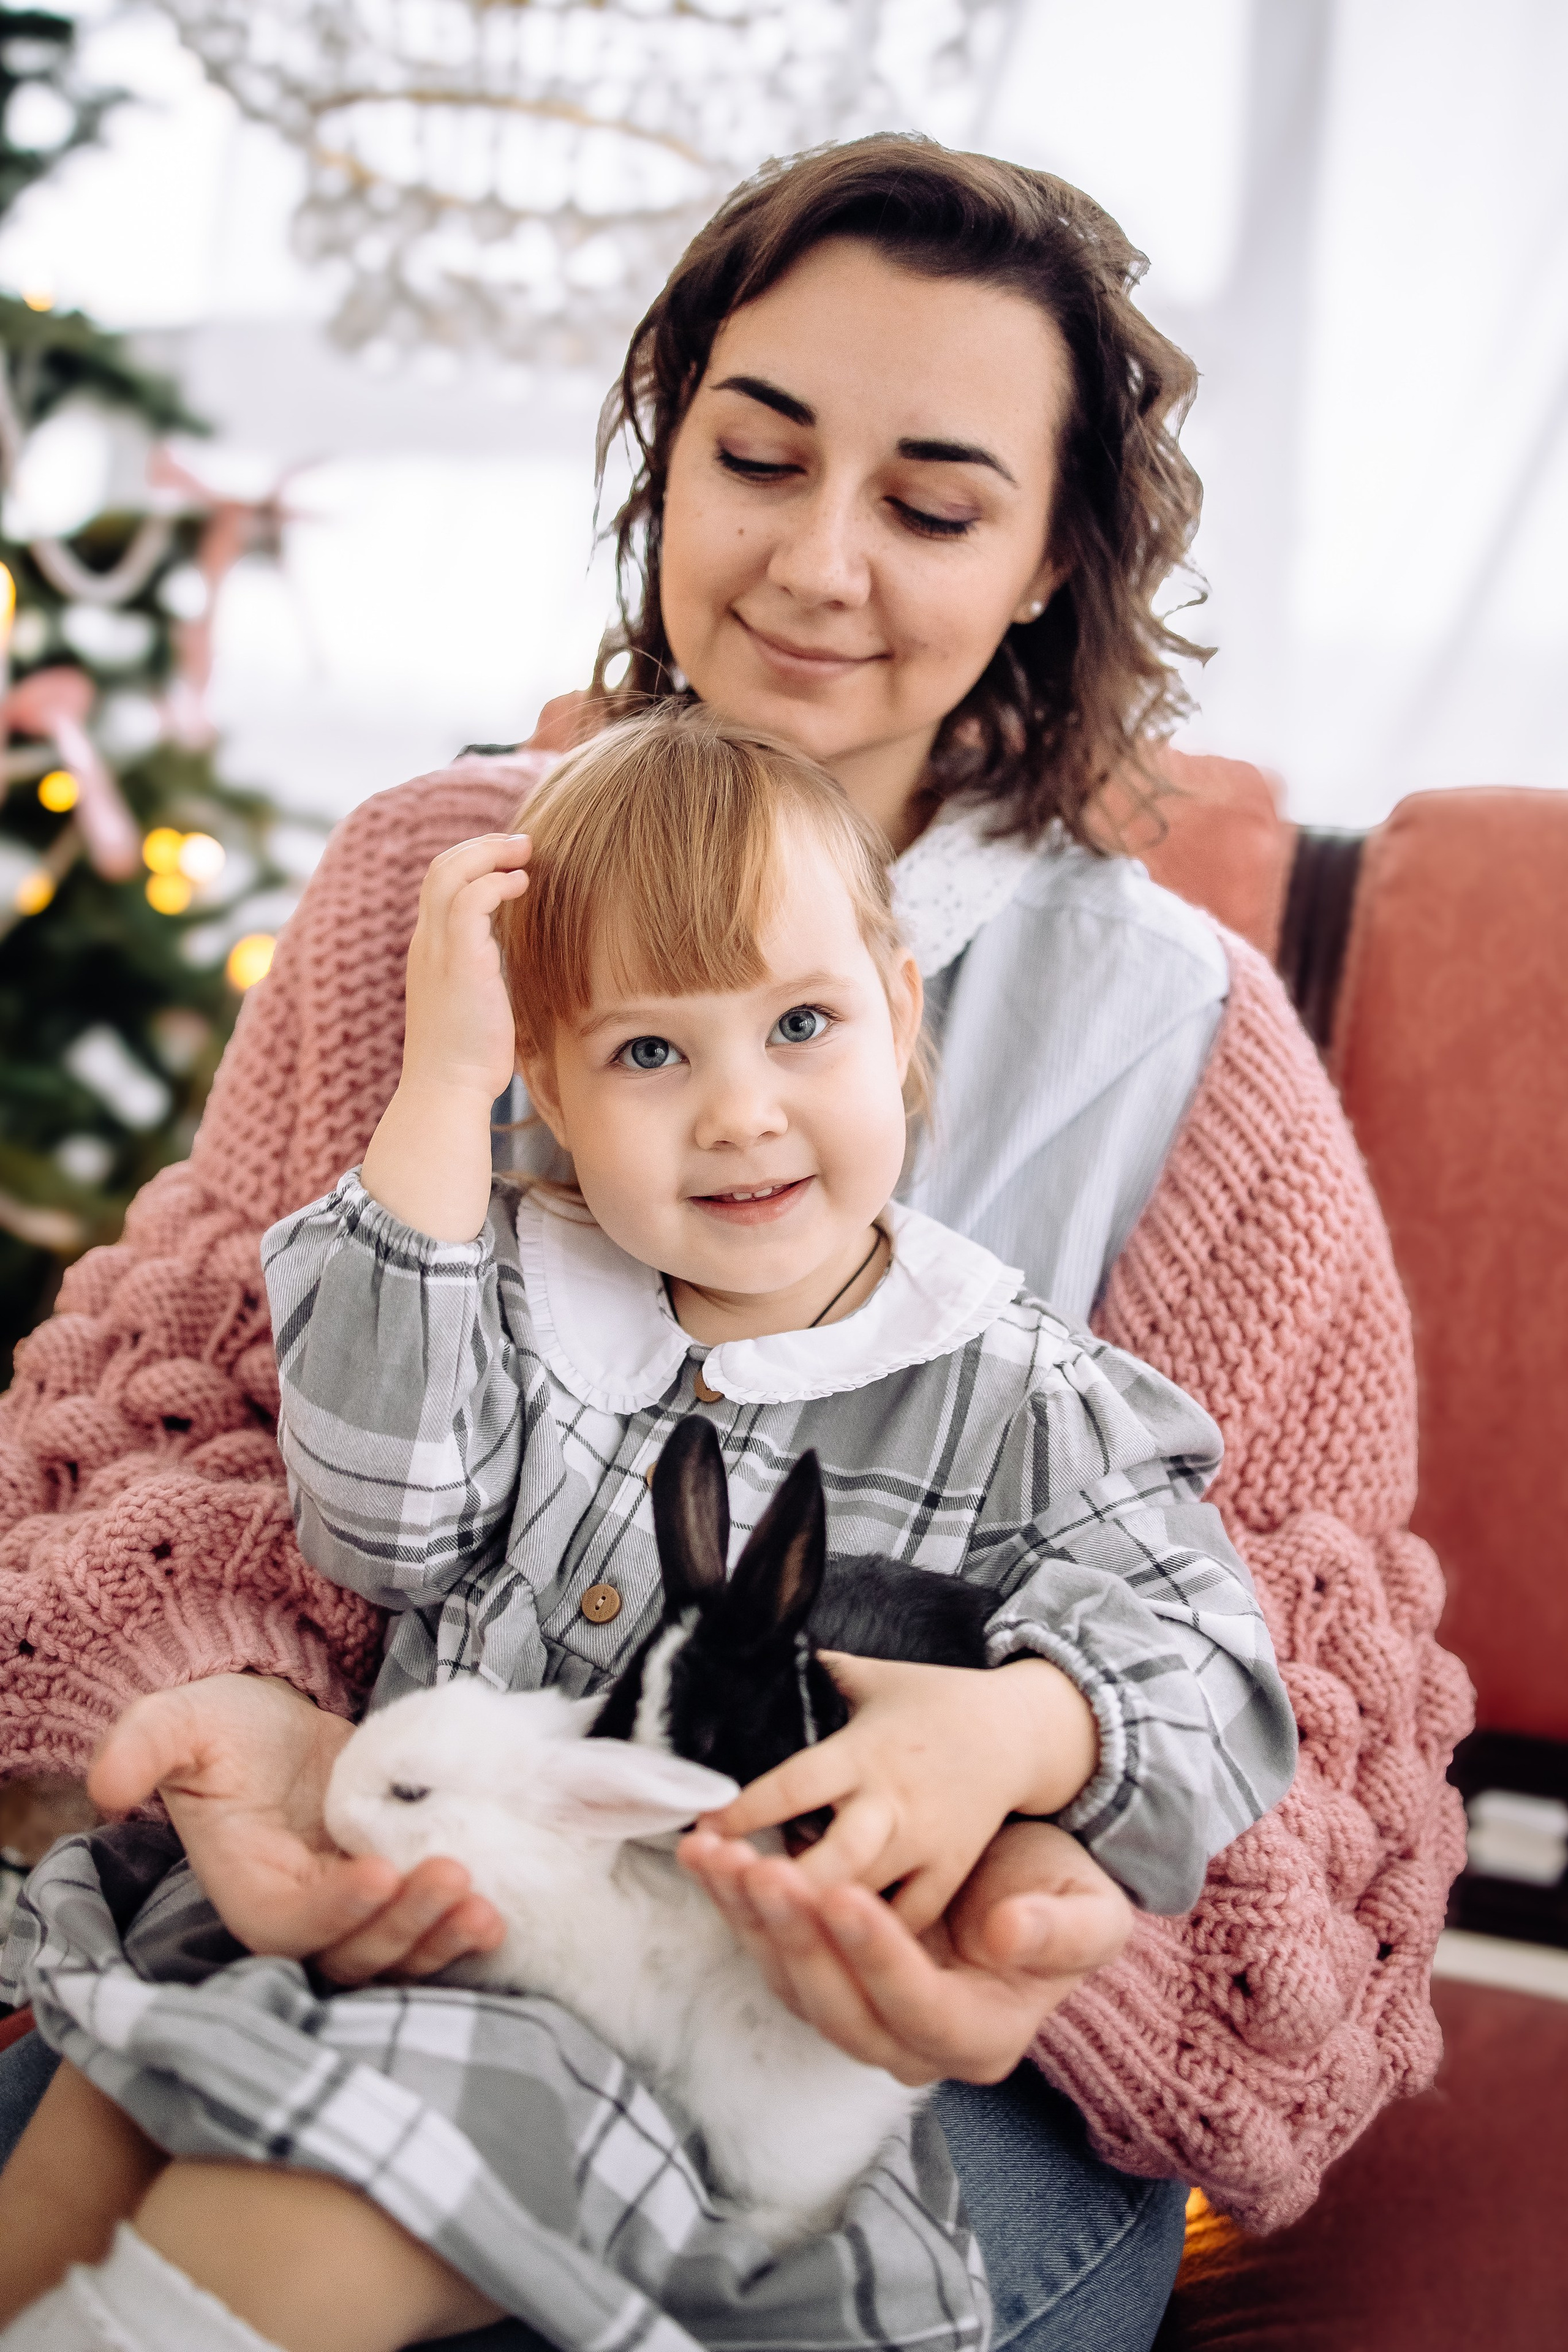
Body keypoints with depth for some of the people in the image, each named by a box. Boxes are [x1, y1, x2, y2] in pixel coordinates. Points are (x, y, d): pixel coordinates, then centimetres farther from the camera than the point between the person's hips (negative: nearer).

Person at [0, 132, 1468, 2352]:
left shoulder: (1178, 1044, -5)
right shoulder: (426, 876, 4)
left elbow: (1289, 1687, -2)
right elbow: (192, 1377, 3)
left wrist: (1052, 1917, -26)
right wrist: (244, 1705, -21)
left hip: (902, 2030, -2)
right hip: (394, 1907, 3)